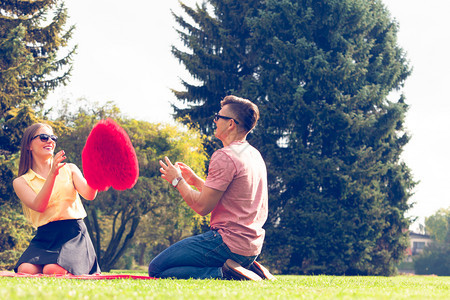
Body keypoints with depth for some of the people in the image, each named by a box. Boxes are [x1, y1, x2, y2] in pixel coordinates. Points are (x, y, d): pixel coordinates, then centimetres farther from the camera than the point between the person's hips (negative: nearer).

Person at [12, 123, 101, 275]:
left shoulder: (69, 169, 15)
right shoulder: (20, 182, 10)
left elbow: (89, 195, -3)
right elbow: (39, 206, -10)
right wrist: (52, 174, -21)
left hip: (74, 234, 0)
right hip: (44, 237, 1)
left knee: (53, 270, -31)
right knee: (26, 270, -30)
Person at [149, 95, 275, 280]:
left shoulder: (225, 157, -15)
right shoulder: (255, 155, 14)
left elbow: (202, 207, -15)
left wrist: (177, 181, -1)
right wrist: (195, 180, 22)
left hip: (229, 242, -10)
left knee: (156, 269, -5)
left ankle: (223, 273, -16)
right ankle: (247, 268, 9)